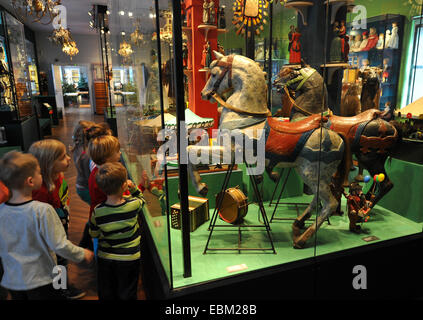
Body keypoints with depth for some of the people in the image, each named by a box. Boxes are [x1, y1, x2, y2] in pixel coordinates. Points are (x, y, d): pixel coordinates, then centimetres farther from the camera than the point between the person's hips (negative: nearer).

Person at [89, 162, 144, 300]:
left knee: (106, 294, 24)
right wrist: (133, 188, -6)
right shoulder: (133, 204, -21)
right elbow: (141, 199, 4)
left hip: (105, 259, 1)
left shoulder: (97, 211, -17)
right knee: (127, 294, 20)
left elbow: (93, 234, -1)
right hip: (129, 258, -1)